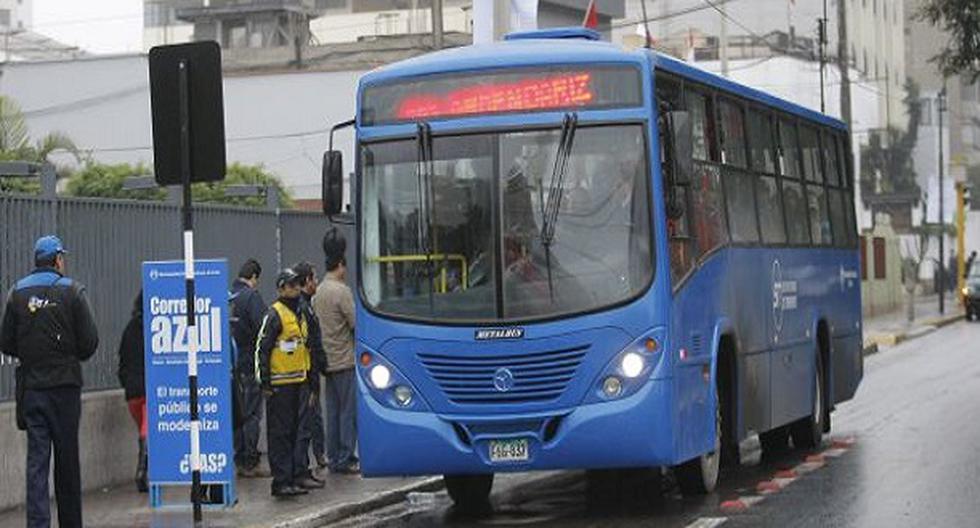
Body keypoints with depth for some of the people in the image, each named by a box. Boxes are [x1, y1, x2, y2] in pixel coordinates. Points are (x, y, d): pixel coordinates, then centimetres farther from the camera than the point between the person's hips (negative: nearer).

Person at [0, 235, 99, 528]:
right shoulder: (72, 291, -5)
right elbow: (89, 341, -6)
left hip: (30, 387, 2)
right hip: (65, 385, -2)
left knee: (36, 458, 2)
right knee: (67, 459, 7)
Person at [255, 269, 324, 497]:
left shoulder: (301, 313, 16)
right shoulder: (274, 314, -11)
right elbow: (262, 348, -12)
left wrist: (310, 376, 22)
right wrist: (265, 382, -14)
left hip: (300, 381, 8)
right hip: (280, 384, -8)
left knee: (300, 429, 11)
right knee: (281, 433, -4)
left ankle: (300, 474, 18)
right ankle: (282, 481, -2)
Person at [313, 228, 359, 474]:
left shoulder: (319, 292, 11)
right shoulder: (341, 291, -15)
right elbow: (357, 324, -16)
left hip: (328, 360, 8)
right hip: (346, 360, -8)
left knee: (333, 410, 12)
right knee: (349, 411, -4)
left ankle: (333, 456, 15)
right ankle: (344, 459, -3)